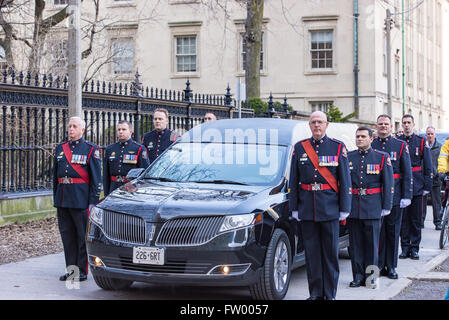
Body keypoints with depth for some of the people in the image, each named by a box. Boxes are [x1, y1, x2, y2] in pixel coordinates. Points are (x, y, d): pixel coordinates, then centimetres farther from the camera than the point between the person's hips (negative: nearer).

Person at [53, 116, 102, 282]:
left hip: (81, 199, -5)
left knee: (83, 236, -2)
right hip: (62, 199, 5)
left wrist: (93, 201, -9)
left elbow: (96, 178, -3)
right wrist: (56, 198, 14)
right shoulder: (60, 149, 15)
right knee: (67, 235, 9)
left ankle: (83, 270, 6)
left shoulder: (91, 149, 0)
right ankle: (70, 268, 18)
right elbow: (55, 176, 20)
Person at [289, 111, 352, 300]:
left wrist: (344, 209, -2)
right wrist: (294, 208, 5)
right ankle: (315, 293, 13)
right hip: (307, 209, 2)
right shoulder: (299, 148, 9)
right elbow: (293, 181, 10)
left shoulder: (338, 148, 4)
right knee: (311, 252, 5)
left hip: (330, 209, -2)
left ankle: (330, 294, 10)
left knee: (331, 252, 1)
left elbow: (345, 181, 3)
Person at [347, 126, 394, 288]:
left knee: (371, 243, 1)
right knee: (355, 243, 4)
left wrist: (386, 207, -2)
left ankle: (370, 276, 11)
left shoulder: (382, 157, 3)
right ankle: (358, 276, 12)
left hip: (373, 208, -2)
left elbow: (388, 184, 3)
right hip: (353, 207, 2)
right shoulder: (348, 157, 9)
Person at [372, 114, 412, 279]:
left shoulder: (401, 146, 4)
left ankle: (391, 267, 15)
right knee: (377, 232, 2)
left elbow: (407, 173, 2)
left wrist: (406, 196, -5)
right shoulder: (370, 146, 7)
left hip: (394, 197, 0)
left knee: (393, 232, 6)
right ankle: (378, 266, 10)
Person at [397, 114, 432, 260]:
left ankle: (414, 248, 10)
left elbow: (428, 166, 5)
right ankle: (405, 248, 10)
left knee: (416, 219, 3)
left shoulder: (421, 142, 6)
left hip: (417, 187, 0)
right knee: (403, 218, 3)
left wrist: (427, 186, -2)